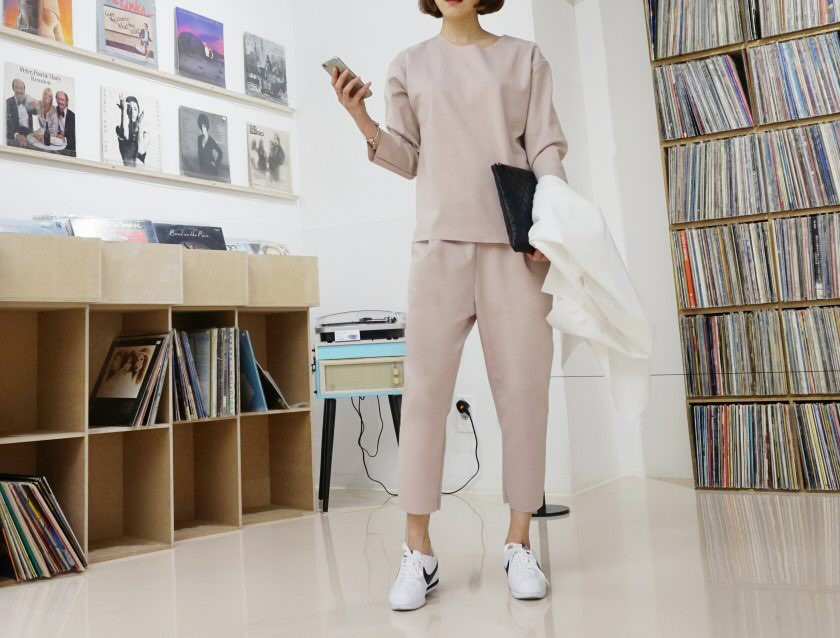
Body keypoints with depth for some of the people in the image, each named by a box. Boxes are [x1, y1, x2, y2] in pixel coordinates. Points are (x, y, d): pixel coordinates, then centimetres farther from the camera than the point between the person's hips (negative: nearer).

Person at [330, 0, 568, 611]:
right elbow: (407, 159, 14)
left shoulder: (524, 57, 14)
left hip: (517, 240, 0)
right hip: (440, 239, 1)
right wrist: (362, 120, -2)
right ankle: (418, 553, 1)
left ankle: (520, 545, 10)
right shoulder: (410, 64, 17)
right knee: (425, 390, -6)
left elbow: (548, 149, 7)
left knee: (524, 390, -1)